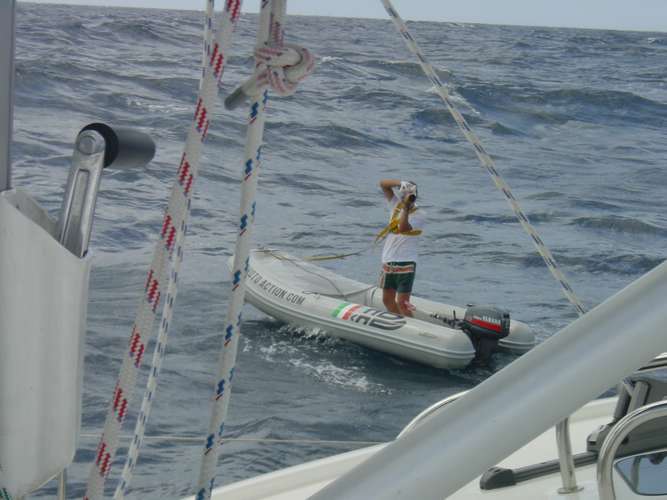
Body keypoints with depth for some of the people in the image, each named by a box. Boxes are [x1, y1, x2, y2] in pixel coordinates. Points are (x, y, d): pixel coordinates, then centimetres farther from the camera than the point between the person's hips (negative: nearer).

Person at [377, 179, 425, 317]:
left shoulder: (419, 215, -10)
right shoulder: (396, 205, 7)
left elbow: (403, 228, -26)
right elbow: (383, 183, 5)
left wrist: (406, 207, -27)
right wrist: (401, 183, -11)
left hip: (405, 263, -7)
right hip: (388, 261, 7)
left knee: (402, 302, -13)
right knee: (387, 299, 14)